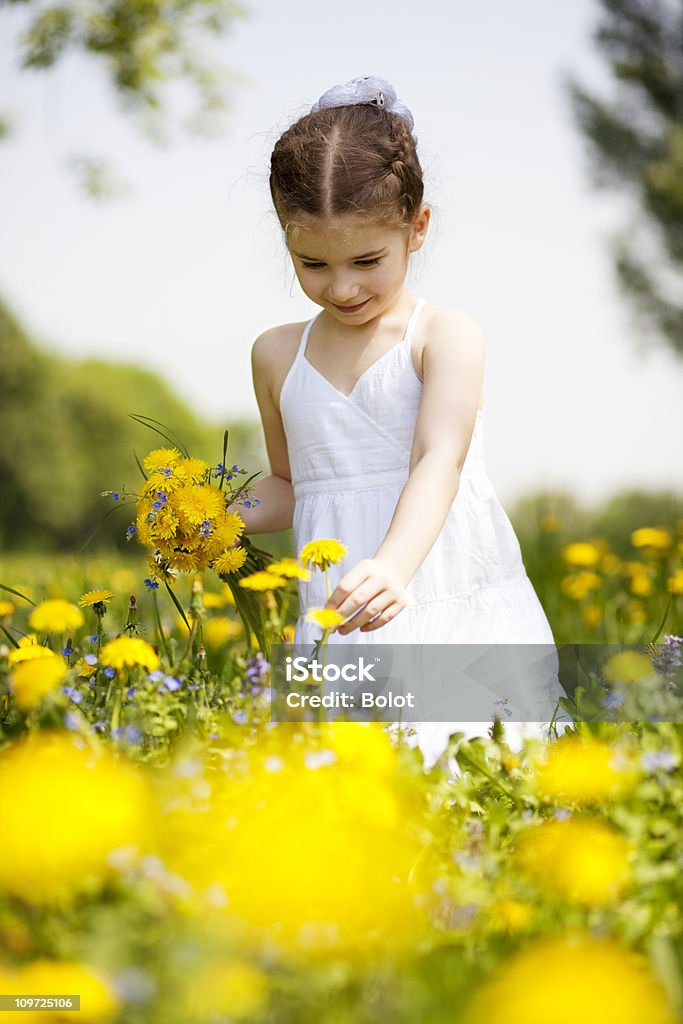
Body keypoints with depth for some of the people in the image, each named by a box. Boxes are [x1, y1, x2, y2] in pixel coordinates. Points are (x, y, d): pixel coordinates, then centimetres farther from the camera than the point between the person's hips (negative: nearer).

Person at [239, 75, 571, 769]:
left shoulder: (446, 336, -3)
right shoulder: (278, 356, 12)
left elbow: (439, 463, -18)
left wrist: (394, 566, -34)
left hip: (453, 606, -3)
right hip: (339, 623, 3)